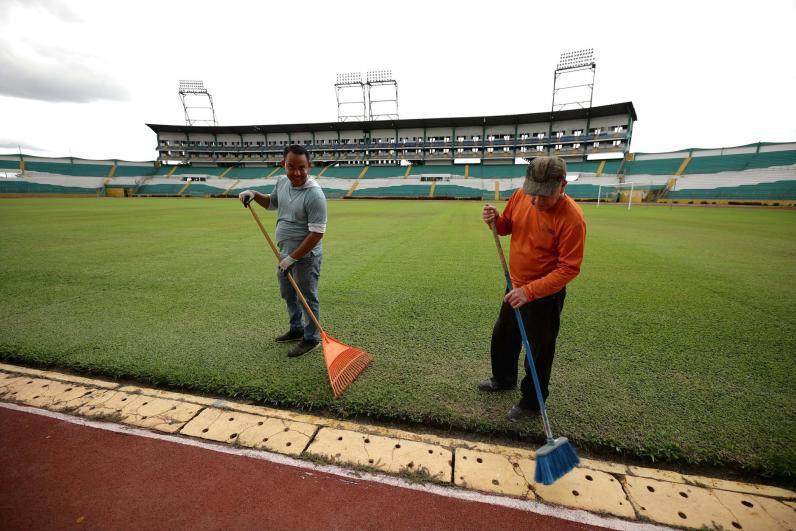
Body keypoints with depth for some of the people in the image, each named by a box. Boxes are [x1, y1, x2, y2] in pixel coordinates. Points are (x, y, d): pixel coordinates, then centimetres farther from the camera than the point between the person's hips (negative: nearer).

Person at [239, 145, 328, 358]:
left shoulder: (314, 194, -24)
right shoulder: (281, 181, 2)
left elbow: (317, 233, -25)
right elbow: (272, 203, 24)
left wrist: (292, 258, -23)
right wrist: (254, 194, 5)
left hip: (305, 257, -9)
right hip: (285, 254, 9)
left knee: (307, 298, 4)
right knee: (288, 295, 22)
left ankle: (311, 339, 23)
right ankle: (297, 329, 42)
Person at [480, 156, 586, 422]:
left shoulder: (572, 218, -26)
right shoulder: (521, 195, -9)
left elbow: (568, 269, -24)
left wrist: (530, 291, -32)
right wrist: (495, 220, -15)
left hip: (545, 295, -7)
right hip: (516, 287, 7)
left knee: (539, 350, 10)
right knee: (502, 337, 23)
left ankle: (532, 402, 34)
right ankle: (504, 379, 49)